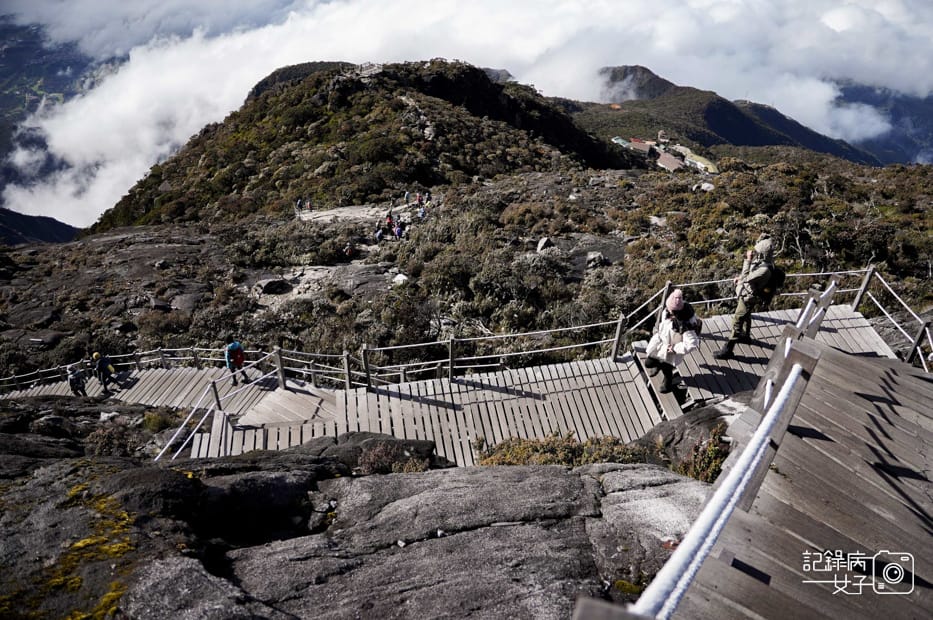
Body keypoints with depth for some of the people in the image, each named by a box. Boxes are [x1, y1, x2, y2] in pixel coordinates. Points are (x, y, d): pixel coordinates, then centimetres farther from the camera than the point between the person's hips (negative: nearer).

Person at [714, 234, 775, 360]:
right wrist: (740, 277, 0)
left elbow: (746, 278, -32)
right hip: (746, 294, 10)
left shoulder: (764, 269, -37)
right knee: (745, 316, 30)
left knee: (737, 321, -4)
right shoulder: (760, 260, -8)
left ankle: (728, 350, 2)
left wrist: (748, 260, -32)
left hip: (748, 297, -9)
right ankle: (746, 336, 55)